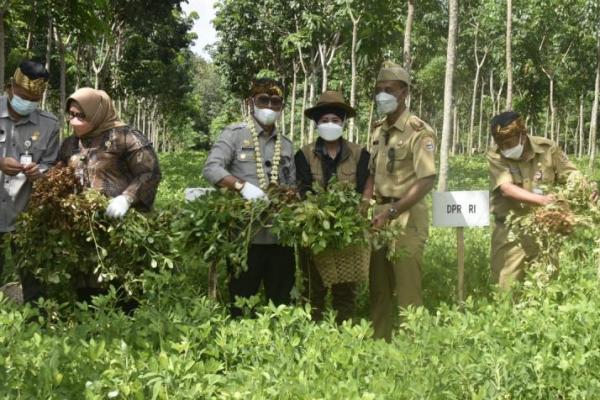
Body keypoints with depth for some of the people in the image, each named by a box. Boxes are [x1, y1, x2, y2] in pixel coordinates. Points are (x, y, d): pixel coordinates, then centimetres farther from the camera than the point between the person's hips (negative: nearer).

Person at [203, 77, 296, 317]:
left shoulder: (286, 145, 17)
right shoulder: (234, 134, 1)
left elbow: (293, 186, 18)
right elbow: (211, 169, -11)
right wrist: (243, 186, -24)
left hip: (280, 235, 5)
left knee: (281, 304, 10)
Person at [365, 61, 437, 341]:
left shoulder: (418, 131, -11)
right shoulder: (379, 132, 13)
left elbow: (426, 181, -18)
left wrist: (391, 212, -22)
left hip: (406, 217, -8)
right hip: (381, 216, 8)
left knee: (407, 289, -3)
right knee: (378, 287, 12)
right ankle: (379, 343, 21)